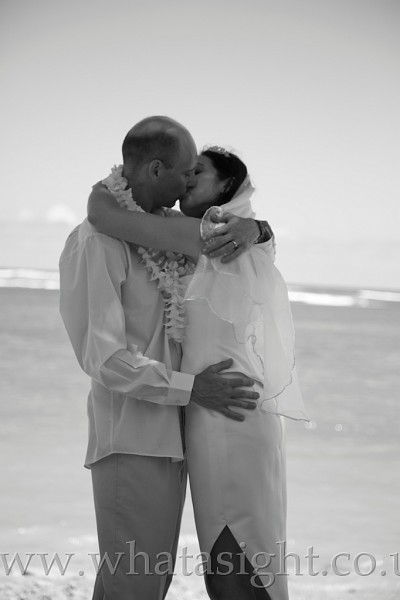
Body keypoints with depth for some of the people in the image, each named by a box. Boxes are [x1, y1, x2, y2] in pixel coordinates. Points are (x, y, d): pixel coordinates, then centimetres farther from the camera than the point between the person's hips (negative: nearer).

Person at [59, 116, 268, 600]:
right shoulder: (97, 242, -13)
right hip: (130, 441, -9)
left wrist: (254, 229, 6)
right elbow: (104, 357, -18)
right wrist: (190, 389, -15)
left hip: (168, 438, 9)